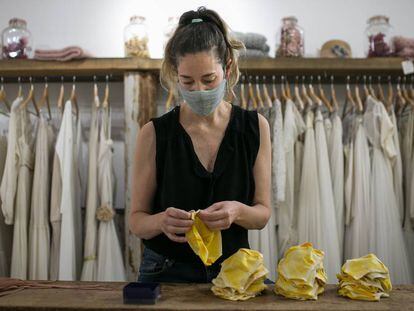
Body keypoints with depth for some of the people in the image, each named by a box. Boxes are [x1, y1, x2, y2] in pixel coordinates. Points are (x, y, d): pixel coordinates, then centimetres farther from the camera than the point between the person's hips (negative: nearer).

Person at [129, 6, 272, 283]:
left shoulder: (255, 127, -2)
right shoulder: (155, 133, -7)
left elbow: (262, 214, 2)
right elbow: (137, 220, -1)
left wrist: (236, 211, -20)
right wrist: (162, 221, -23)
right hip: (166, 273, -1)